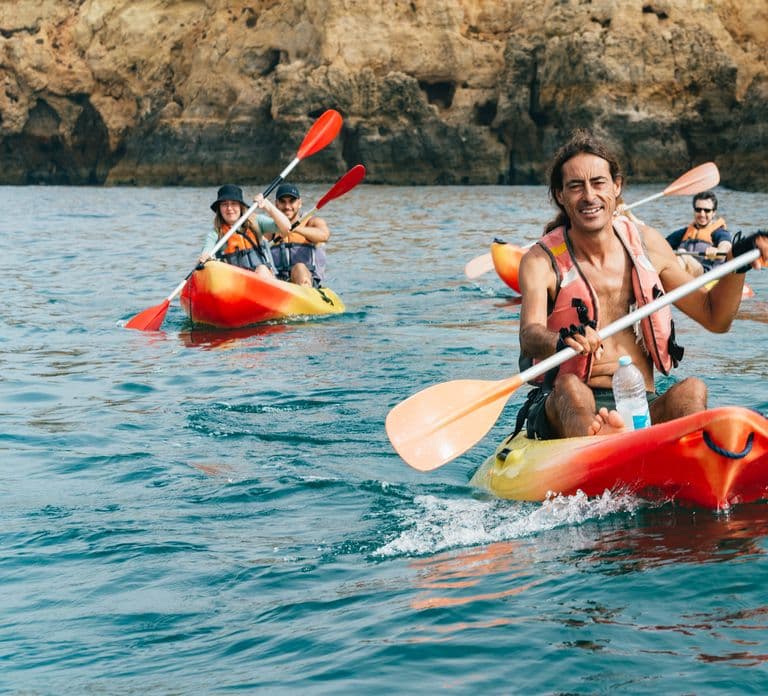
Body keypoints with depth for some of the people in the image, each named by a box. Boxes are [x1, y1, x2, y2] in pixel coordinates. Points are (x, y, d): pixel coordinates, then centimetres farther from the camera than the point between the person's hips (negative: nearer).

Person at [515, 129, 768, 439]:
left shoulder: (646, 244, 11)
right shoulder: (541, 261, -1)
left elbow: (715, 318, 17)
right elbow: (529, 334, -21)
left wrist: (738, 263, -1)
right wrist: (561, 342, -44)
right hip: (563, 411, -3)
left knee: (692, 390, -27)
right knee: (571, 388, -37)